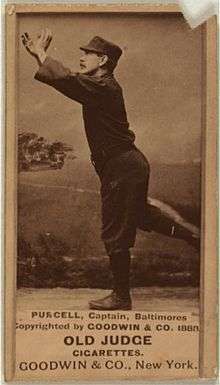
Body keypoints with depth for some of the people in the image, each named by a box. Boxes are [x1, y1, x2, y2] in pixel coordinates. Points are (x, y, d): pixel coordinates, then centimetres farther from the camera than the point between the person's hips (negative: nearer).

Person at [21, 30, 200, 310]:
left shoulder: (102, 86, -18)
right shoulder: (99, 85, 12)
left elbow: (65, 79, -29)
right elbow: (66, 79, 18)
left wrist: (41, 53, -15)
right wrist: (39, 53, 10)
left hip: (121, 168, -10)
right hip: (127, 164, 10)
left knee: (115, 234, 0)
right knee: (139, 213, 29)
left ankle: (121, 297, 13)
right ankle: (192, 235, 38)